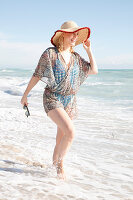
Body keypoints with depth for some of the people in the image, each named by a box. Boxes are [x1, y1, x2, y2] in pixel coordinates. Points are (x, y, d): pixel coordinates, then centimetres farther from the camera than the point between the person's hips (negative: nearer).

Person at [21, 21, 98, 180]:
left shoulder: (76, 57, 9)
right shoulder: (50, 53, -6)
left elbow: (94, 71, 13)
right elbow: (36, 75, -2)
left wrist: (89, 50, 9)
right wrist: (25, 94, 2)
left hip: (70, 101, 6)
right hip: (52, 99, -5)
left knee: (61, 139, 10)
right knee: (70, 132, -22)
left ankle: (54, 165, 30)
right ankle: (60, 164, -1)